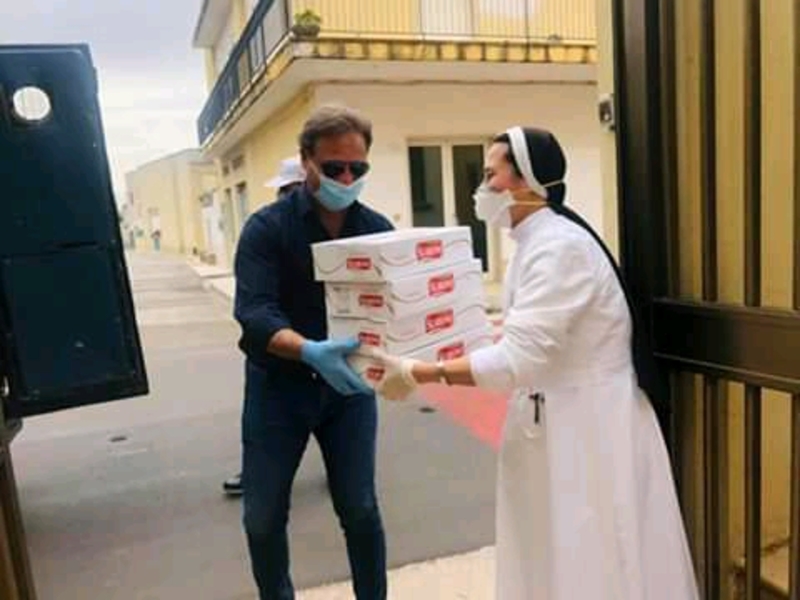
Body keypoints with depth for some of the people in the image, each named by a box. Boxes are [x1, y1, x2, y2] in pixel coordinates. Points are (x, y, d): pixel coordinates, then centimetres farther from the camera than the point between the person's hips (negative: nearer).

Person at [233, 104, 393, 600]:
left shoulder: (378, 230, -2)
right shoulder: (268, 227, -11)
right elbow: (254, 313, -23)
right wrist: (309, 350, -41)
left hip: (349, 383, 1)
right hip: (278, 384, -1)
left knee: (360, 509, 10)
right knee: (264, 516, 11)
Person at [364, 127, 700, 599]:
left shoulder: (561, 247, -23)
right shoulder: (538, 243, 7)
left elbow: (518, 360, -28)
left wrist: (418, 375, -25)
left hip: (590, 423, -9)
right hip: (554, 418, 9)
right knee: (559, 558, 22)